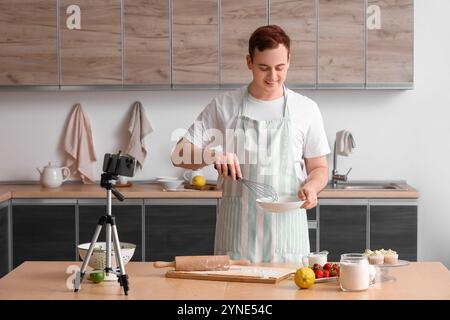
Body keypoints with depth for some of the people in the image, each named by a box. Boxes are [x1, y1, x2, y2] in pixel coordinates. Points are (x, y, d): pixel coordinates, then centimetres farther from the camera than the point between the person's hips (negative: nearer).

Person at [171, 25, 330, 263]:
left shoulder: (306, 109, 4)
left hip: (286, 226, 1)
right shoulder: (223, 106, 2)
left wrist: (311, 186, -13)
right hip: (237, 231, 0)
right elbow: (180, 155, 1)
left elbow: (319, 168, 10)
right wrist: (213, 154, -18)